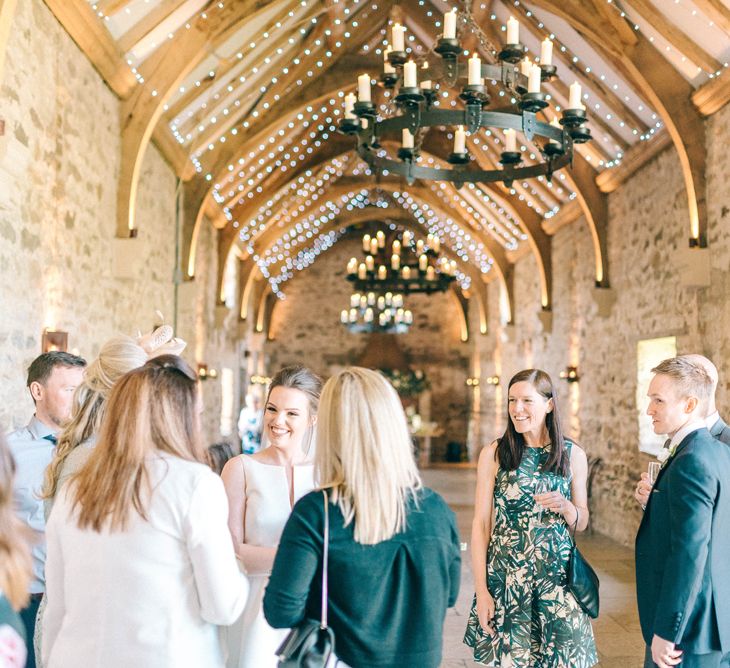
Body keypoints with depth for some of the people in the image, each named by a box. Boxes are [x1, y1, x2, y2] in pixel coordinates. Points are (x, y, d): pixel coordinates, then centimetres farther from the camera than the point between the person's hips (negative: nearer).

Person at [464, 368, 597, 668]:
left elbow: (582, 523, 12)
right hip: (505, 576, -1)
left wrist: (566, 508, -11)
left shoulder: (573, 455, 2)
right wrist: (481, 590, -7)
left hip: (558, 575, 1)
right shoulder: (493, 453, -4)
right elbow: (481, 525, -3)